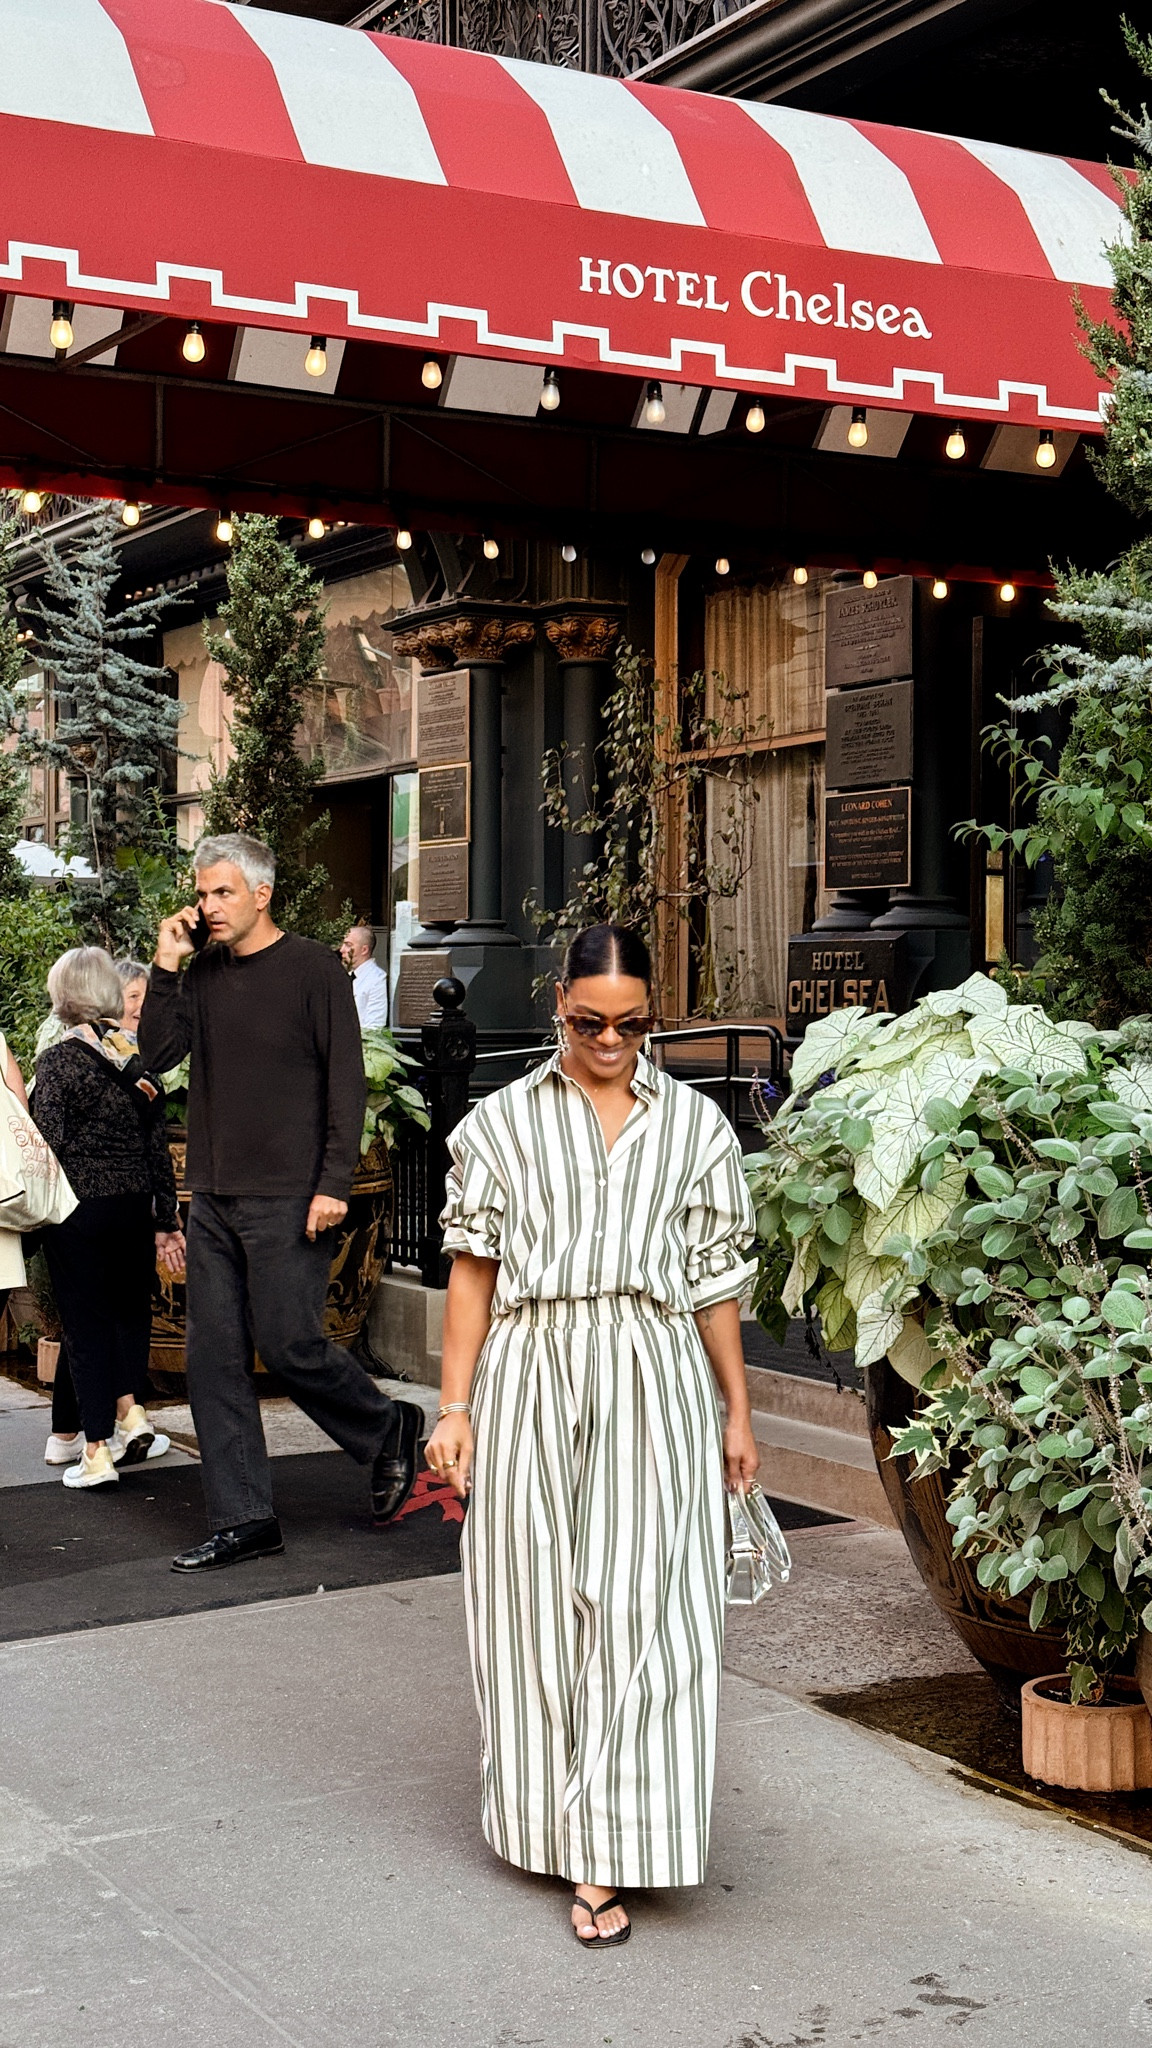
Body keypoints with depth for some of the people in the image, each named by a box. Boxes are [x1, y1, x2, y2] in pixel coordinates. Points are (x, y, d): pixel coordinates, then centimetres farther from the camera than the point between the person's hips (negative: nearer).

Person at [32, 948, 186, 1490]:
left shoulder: (57, 1059, -10)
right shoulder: (137, 1057, 4)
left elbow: (48, 1142, -14)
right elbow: (158, 1145, 6)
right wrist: (167, 1220, 12)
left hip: (76, 1204, -4)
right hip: (135, 1203, 4)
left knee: (85, 1320, 2)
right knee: (130, 1307, 21)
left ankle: (97, 1449, 3)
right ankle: (129, 1408, 8)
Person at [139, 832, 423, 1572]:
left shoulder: (313, 969, -5)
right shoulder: (203, 972, 11)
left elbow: (347, 1080, -8)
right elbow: (159, 1053, 2)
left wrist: (334, 1184, -14)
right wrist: (167, 965, -5)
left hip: (287, 1200, -6)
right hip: (214, 1199, 6)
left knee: (290, 1345, -6)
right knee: (215, 1358, 4)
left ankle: (391, 1432, 21)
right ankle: (244, 1518, 12)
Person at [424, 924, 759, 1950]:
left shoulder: (695, 1123, 8)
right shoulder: (503, 1121, 6)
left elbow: (716, 1279, 10)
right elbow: (473, 1270, 5)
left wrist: (738, 1414, 10)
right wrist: (454, 1407, -1)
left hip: (653, 1379, 0)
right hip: (530, 1377, 1)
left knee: (640, 1608, -6)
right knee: (536, 1605, 6)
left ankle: (605, 1860, 0)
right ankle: (549, 1820, 24)